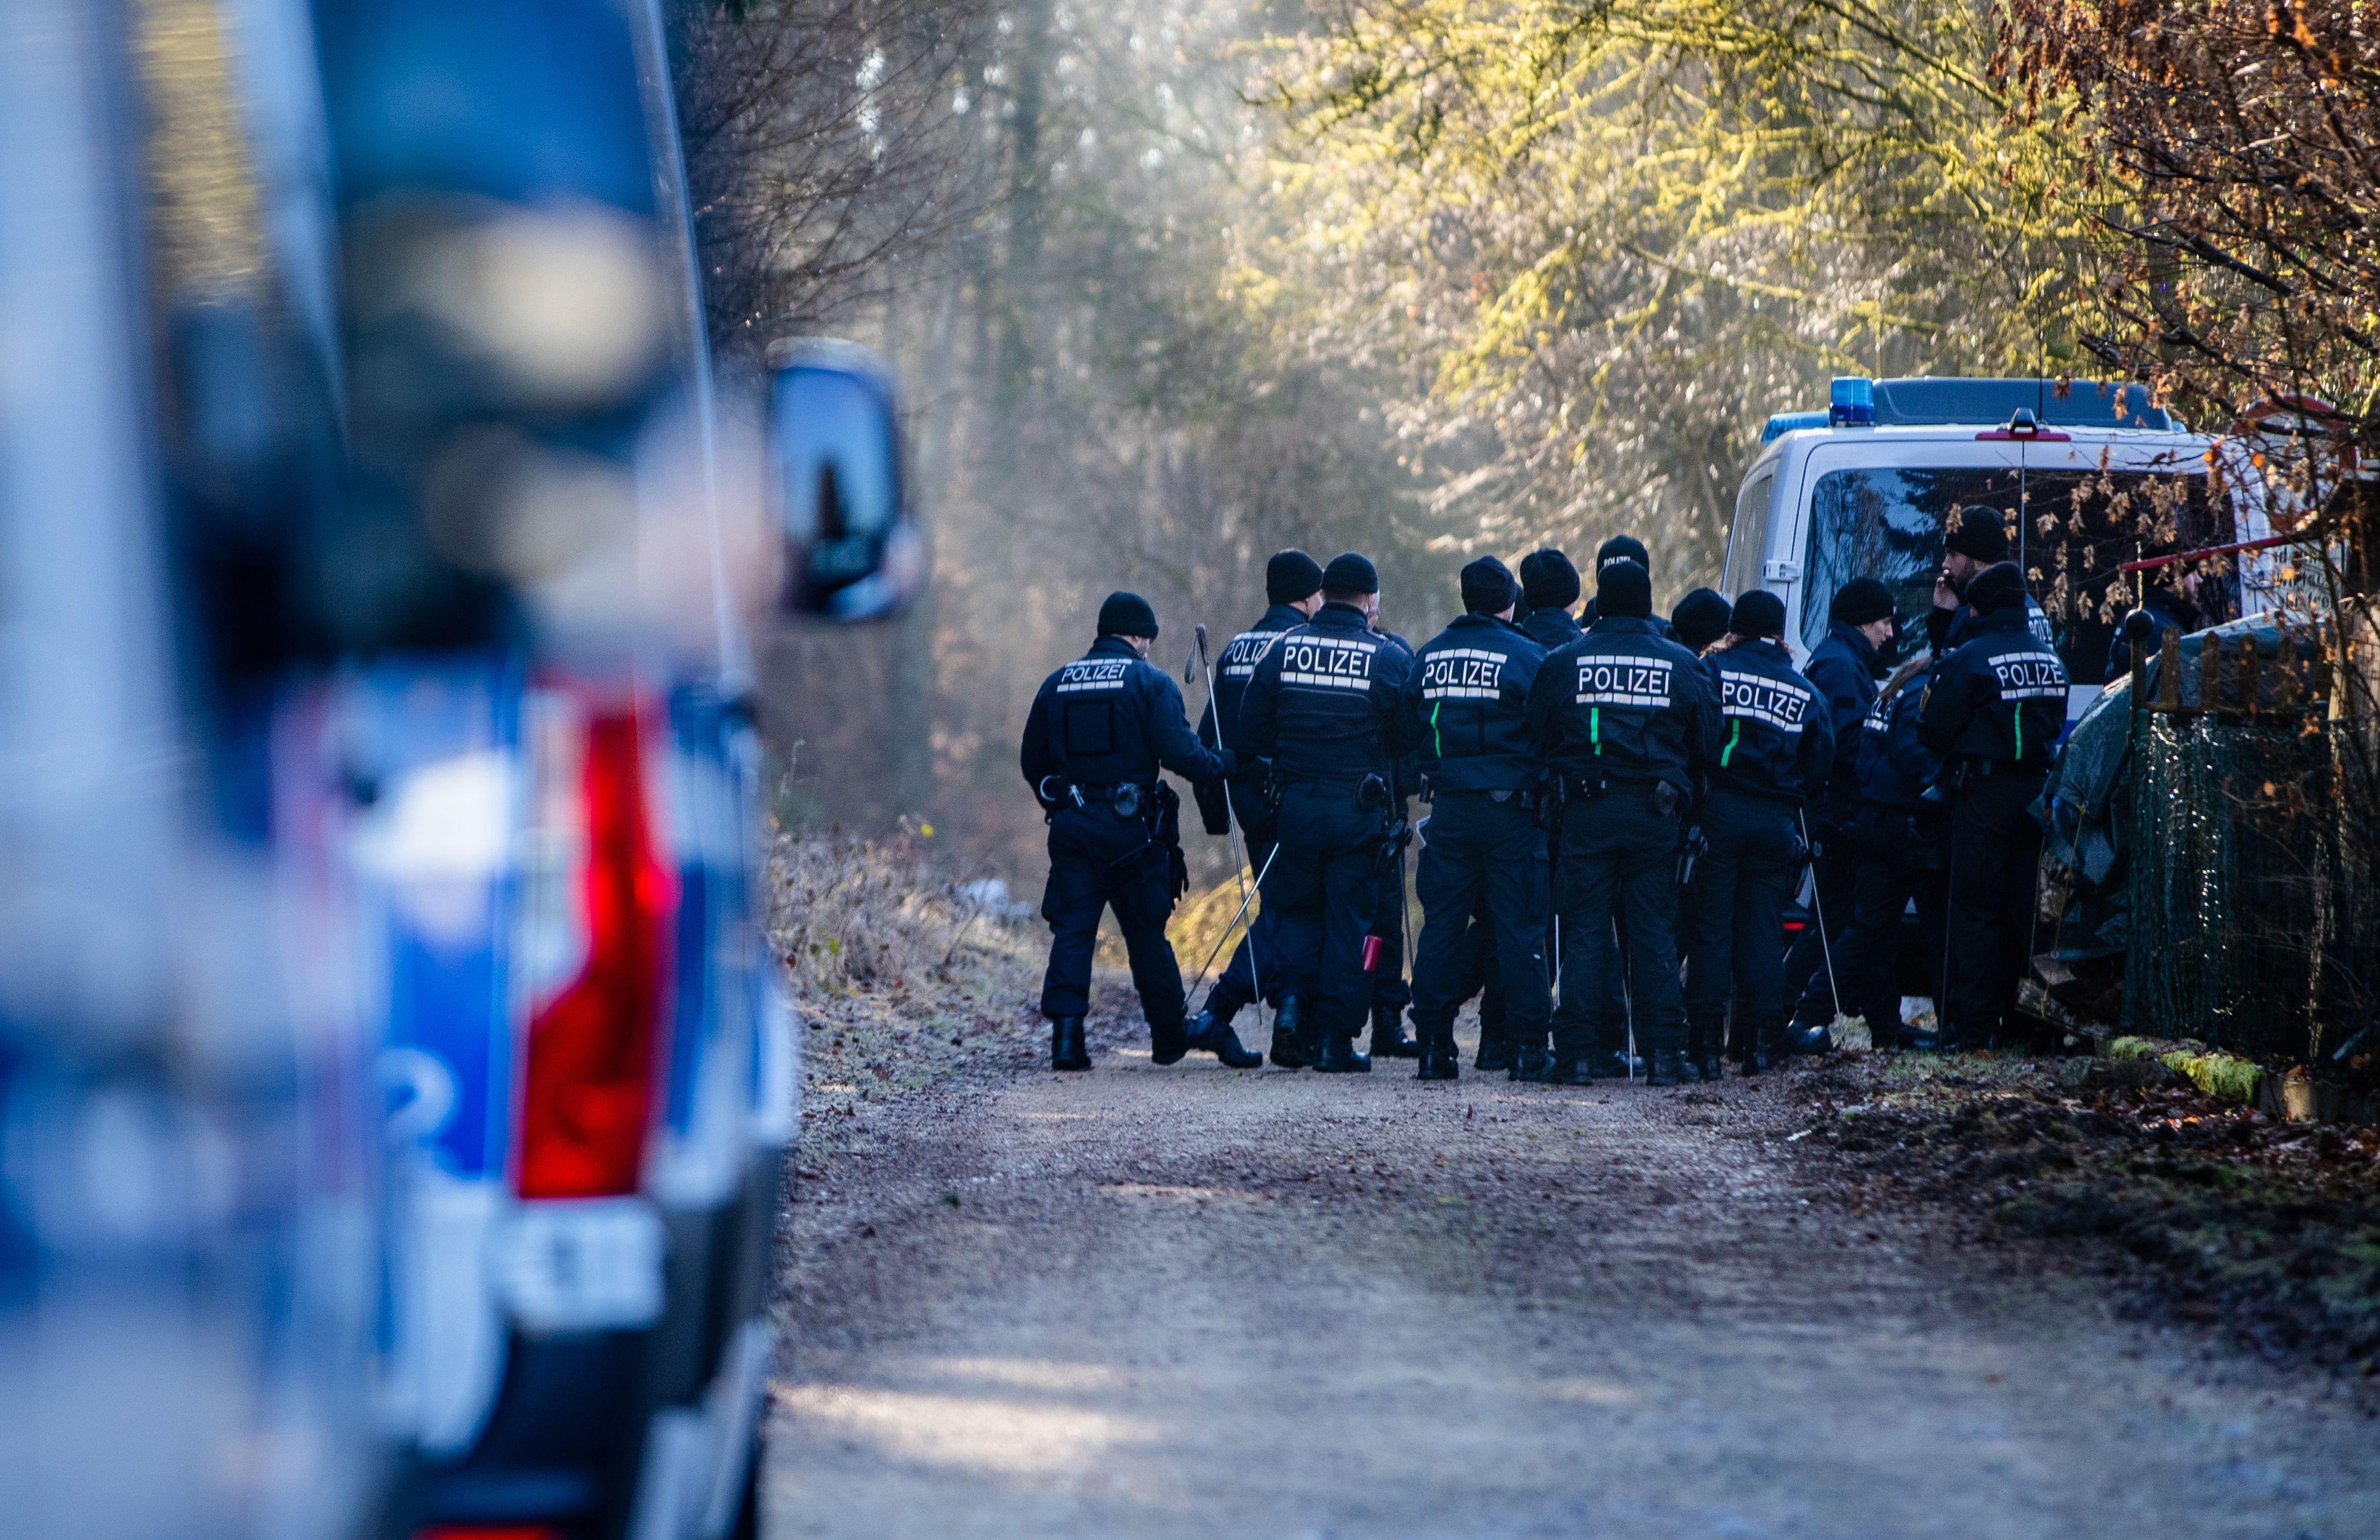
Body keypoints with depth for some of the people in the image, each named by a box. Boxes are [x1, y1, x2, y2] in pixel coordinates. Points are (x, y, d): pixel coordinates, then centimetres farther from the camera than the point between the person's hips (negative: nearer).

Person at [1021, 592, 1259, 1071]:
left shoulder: (1057, 684, 10)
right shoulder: (1151, 683, -4)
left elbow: (1031, 760, 15)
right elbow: (1179, 752, -14)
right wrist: (1226, 764, 3)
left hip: (1071, 827, 3)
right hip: (1129, 828, -3)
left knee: (1072, 929, 0)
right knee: (1147, 933, 9)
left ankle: (1065, 1032, -15)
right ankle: (1170, 1036, 21)